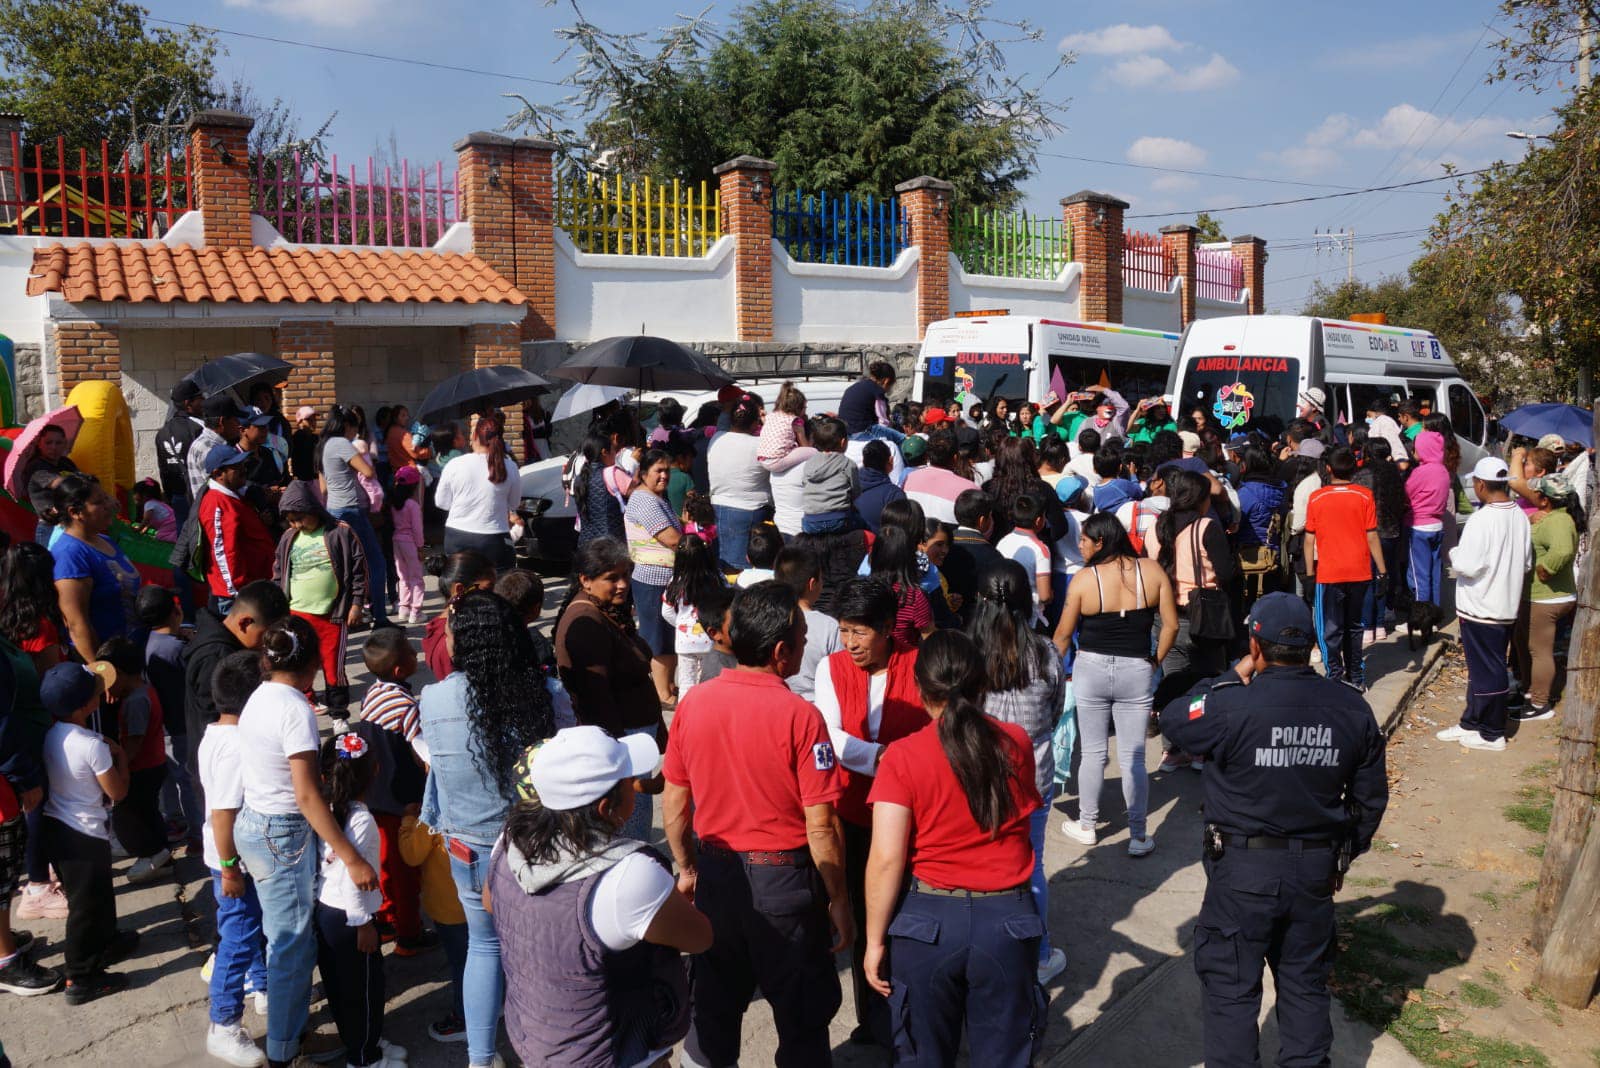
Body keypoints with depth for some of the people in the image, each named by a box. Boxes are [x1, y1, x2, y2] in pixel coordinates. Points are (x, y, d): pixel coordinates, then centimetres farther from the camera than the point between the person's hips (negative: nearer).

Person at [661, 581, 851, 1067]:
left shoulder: (693, 702, -7)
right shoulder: (799, 717, -20)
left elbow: (674, 803, 3)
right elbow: (820, 828, -17)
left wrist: (687, 869, 17)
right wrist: (838, 902, -4)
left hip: (716, 873, 4)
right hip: (783, 879, -4)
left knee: (713, 1008, 21)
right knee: (802, 1016, 15)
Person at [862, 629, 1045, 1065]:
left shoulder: (903, 756, -13)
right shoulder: (1016, 744, -4)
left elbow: (886, 858, -15)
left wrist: (875, 940, -5)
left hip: (929, 920, -2)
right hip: (1007, 919, 2)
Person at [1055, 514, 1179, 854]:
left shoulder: (1084, 579, -10)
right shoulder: (1152, 571, -5)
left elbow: (1063, 634, -2)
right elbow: (1171, 625, -3)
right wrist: (1156, 661, 11)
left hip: (1091, 670, -1)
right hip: (1136, 672, 1)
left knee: (1093, 753, 13)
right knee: (1133, 758, 8)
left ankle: (1086, 826, 26)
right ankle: (1138, 838, 14)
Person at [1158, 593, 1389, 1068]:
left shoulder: (1233, 705, -22)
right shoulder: (1352, 709, -3)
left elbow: (1172, 721, -3)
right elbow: (1371, 797, 6)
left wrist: (1232, 679, -1)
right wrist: (1344, 855, 19)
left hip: (1244, 869, -5)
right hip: (1316, 868, 5)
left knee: (1231, 988, 9)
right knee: (1306, 984, 21)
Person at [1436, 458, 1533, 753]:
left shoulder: (1481, 520, -23)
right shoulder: (1520, 517, 3)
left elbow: (1468, 565, -24)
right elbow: (1527, 563, 11)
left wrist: (1454, 553, -5)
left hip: (1481, 608, -8)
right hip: (1508, 605, 8)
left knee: (1487, 671, 3)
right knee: (1482, 669, 18)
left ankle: (1492, 735, 13)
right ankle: (1471, 723, 29)